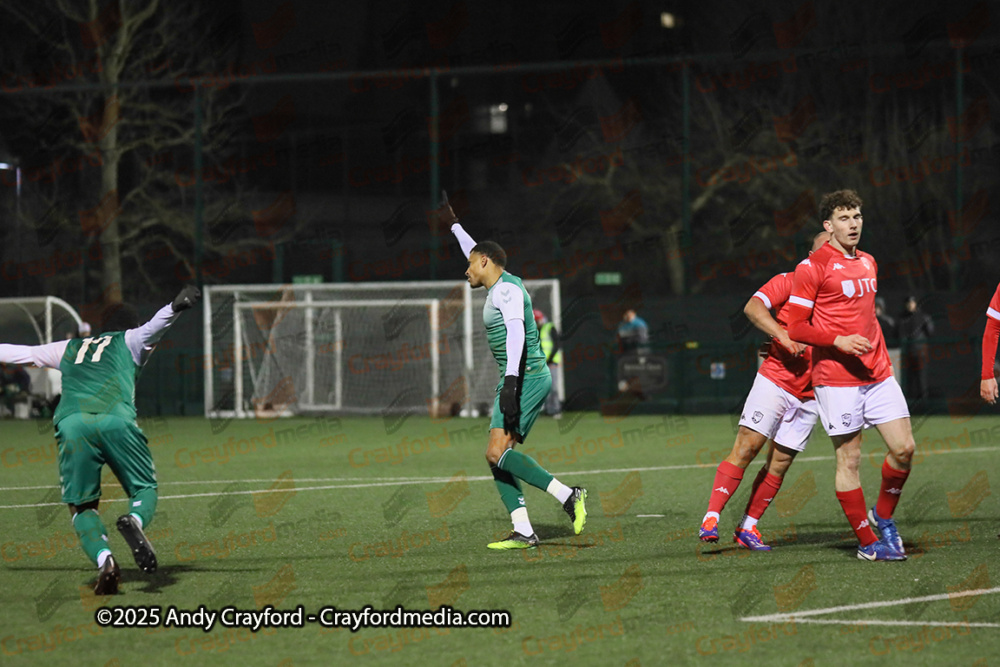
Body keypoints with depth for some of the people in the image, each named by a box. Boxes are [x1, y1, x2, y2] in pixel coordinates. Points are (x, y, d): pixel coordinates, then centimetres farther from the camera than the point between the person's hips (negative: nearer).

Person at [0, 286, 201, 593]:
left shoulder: (69, 348, 36)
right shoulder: (129, 340, 27)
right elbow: (152, 328, 5)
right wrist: (175, 307, -9)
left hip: (71, 422, 2)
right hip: (116, 419, -2)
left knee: (82, 506, 9)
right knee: (145, 489, 11)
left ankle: (103, 558, -22)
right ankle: (135, 520, -26)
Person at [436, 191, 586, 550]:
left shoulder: (506, 289, -10)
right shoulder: (501, 285, 19)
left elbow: (516, 331, -24)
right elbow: (477, 252, 39)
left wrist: (511, 380, -34)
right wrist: (452, 224, 51)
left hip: (525, 377, -10)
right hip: (526, 379, 10)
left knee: (497, 452, -19)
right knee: (498, 458, 3)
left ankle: (567, 495, -24)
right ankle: (523, 531, -3)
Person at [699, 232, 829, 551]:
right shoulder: (788, 282, 2)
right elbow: (753, 306, -13)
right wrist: (781, 334, -26)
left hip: (809, 393, 4)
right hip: (774, 379, -4)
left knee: (780, 463, 2)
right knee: (747, 446, -13)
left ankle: (748, 527, 11)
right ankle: (711, 518, -11)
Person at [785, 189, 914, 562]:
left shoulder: (868, 263, 15)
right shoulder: (812, 267, -7)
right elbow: (796, 328, -9)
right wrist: (838, 341, -19)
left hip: (877, 374, 6)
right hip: (836, 379, -6)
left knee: (904, 448, -1)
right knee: (849, 460, -3)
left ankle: (883, 517, 21)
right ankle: (868, 543, 4)